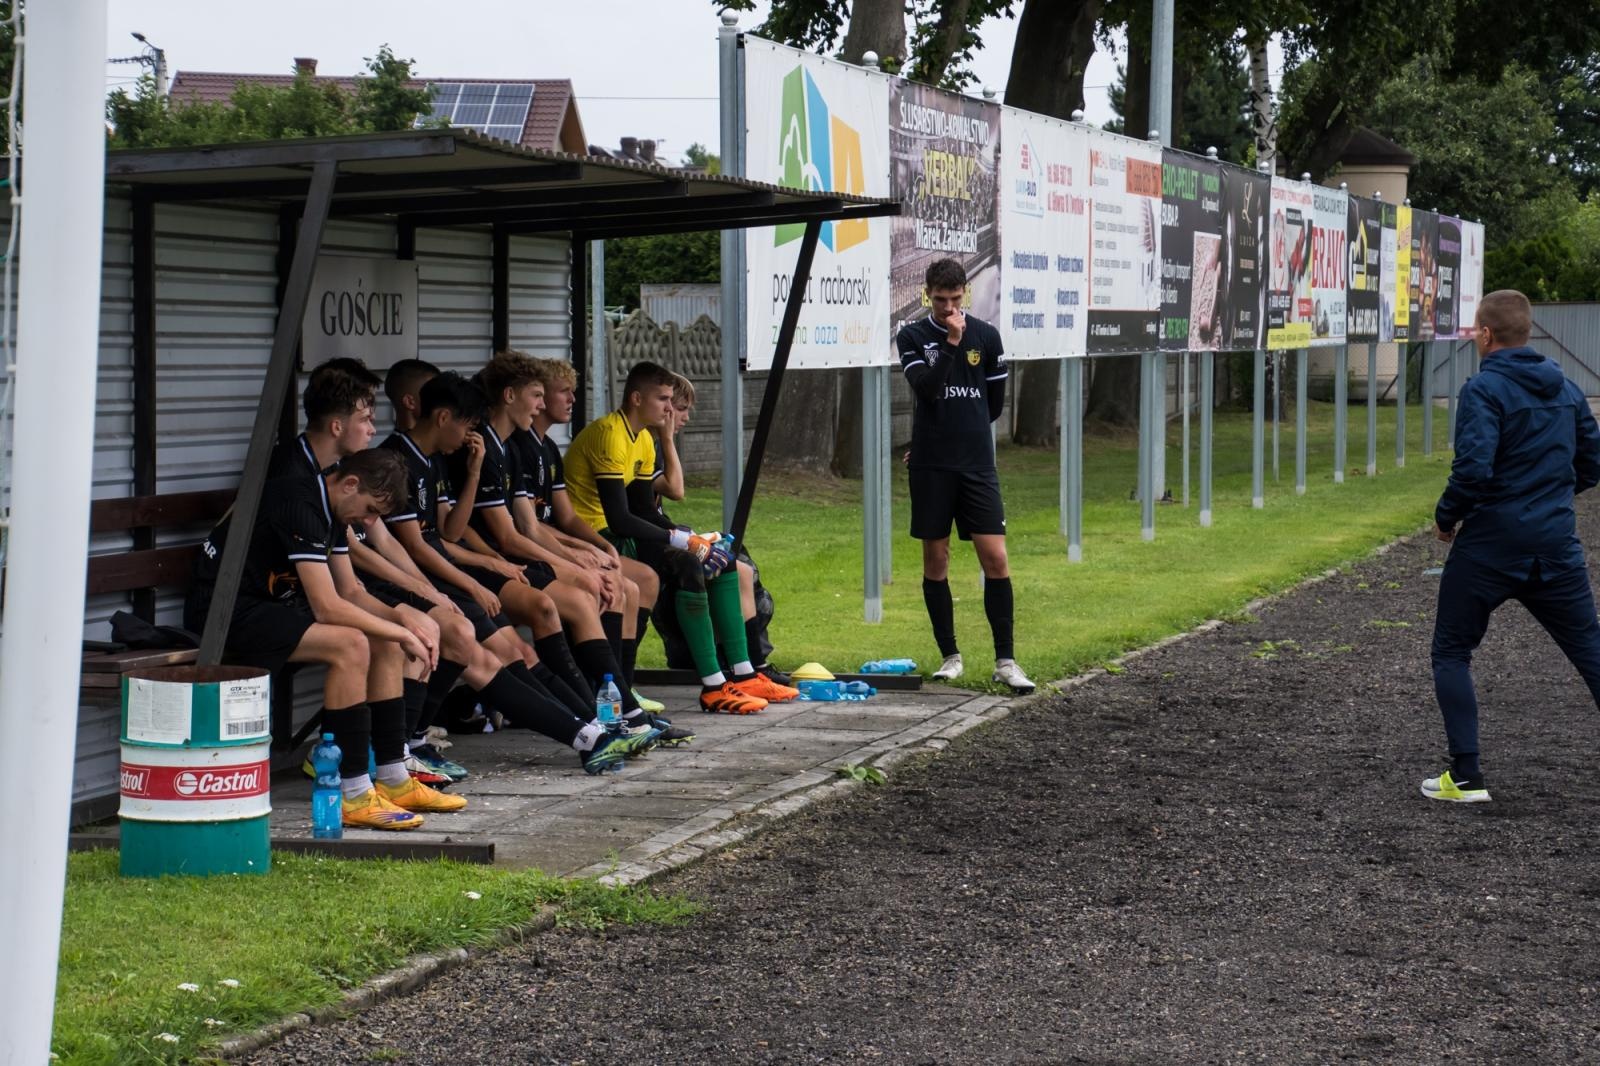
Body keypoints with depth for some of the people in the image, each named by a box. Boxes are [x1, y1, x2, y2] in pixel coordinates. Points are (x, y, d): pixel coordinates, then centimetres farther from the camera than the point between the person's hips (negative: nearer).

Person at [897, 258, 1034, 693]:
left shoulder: (986, 335, 5)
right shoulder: (911, 337, 0)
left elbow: (995, 402, 12)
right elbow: (926, 388, -16)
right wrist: (951, 342, -17)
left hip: (977, 465, 1)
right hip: (931, 467, -1)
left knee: (995, 559, -6)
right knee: (936, 561, 4)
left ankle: (1004, 661, -1)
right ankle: (950, 656, 15)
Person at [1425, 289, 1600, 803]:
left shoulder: (1484, 389, -12)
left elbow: (1473, 468, -23)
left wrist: (1446, 517, -7)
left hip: (1490, 544, -5)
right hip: (1557, 546, 5)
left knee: (1452, 653, 11)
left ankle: (1467, 776, 6)